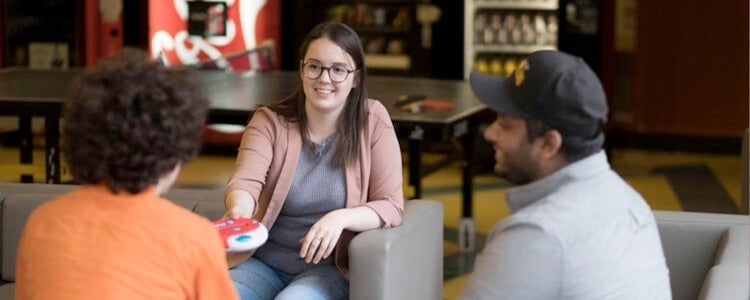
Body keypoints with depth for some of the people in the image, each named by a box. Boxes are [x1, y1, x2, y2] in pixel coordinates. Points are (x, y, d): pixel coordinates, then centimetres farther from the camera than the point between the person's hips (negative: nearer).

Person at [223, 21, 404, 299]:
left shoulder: (373, 120, -2)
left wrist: (341, 218, -26)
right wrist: (240, 206, -38)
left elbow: (391, 206, -6)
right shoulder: (269, 121, 1)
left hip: (330, 267, -2)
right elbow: (245, 182, -14)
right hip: (263, 262, 2)